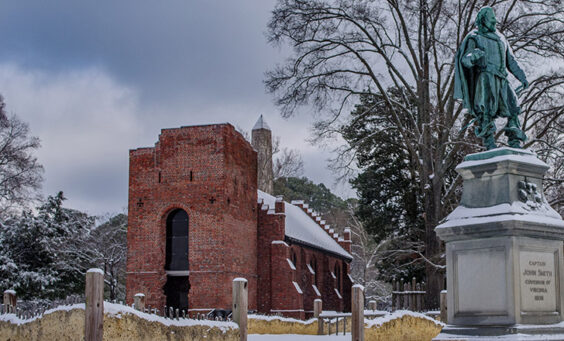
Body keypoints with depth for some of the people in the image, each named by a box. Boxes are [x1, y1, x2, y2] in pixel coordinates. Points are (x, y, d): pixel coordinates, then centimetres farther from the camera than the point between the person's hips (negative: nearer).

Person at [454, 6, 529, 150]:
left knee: (513, 110, -4)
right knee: (486, 111, -17)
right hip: (485, 77, -6)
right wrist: (472, 57, -26)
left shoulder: (500, 38, 28)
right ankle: (490, 143, -21)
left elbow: (511, 61, 31)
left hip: (501, 80, 6)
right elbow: (464, 60, -2)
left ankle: (515, 144, -3)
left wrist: (522, 78, 22)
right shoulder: (474, 37, 9)